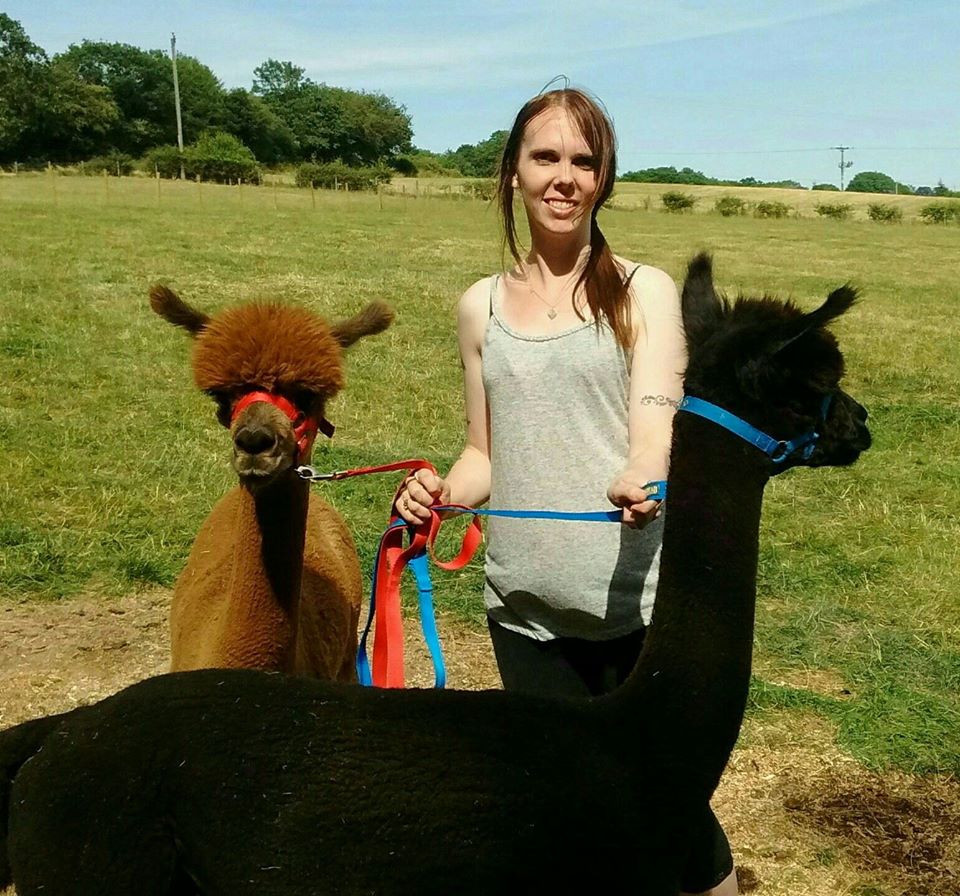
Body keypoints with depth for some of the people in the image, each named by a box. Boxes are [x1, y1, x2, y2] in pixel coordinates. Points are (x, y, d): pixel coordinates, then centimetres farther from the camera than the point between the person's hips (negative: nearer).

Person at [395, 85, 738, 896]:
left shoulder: (644, 291, -2)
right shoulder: (482, 306, 7)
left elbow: (654, 429, -16)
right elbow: (486, 453, 12)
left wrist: (640, 480, -39)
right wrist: (442, 493, -9)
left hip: (637, 604, -3)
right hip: (523, 608, 4)